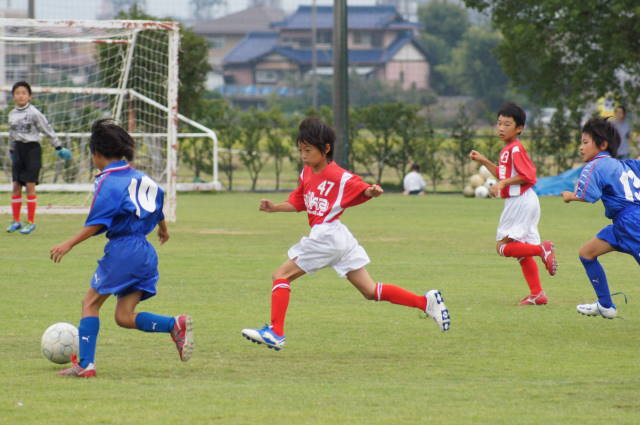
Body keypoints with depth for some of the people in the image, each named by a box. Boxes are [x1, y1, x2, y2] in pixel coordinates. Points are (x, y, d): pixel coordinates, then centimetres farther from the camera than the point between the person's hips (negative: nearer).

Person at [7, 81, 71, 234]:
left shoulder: (34, 113, -9)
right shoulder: (12, 114, 7)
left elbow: (48, 130, -4)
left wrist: (58, 147, -2)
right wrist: (12, 151, 24)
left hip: (32, 149, -5)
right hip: (18, 150, 5)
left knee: (30, 186, -5)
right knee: (16, 186, 5)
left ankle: (31, 222, 2)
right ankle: (16, 221, 13)